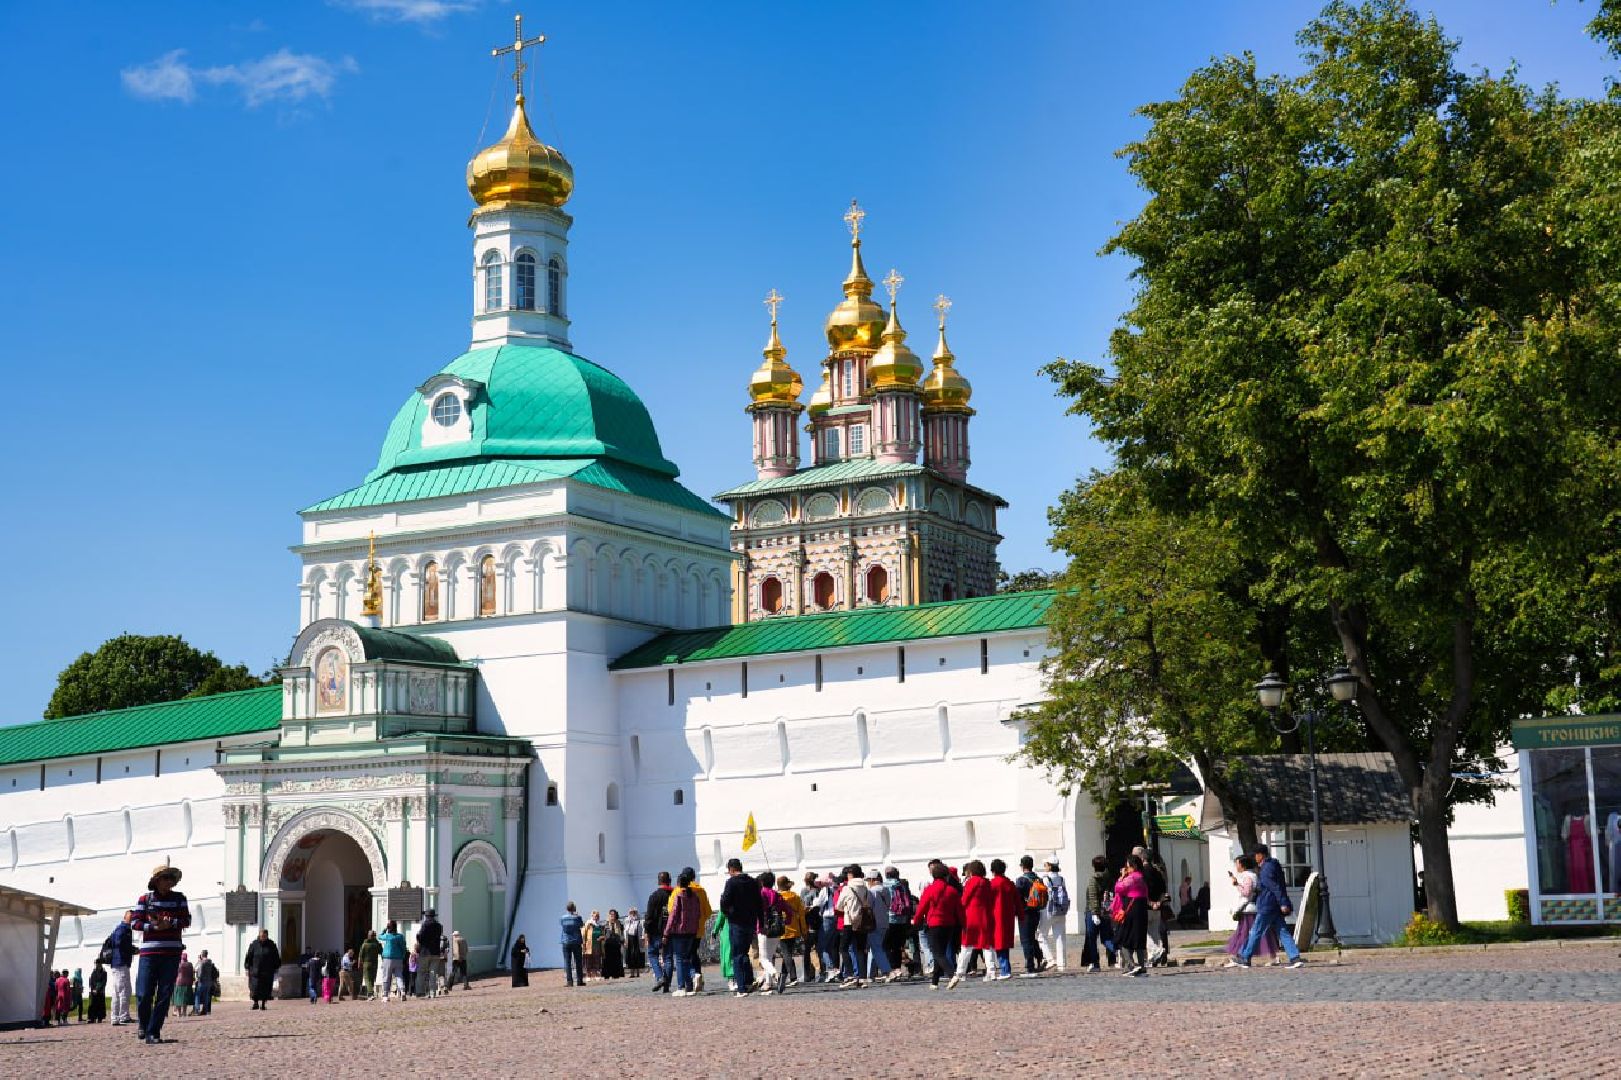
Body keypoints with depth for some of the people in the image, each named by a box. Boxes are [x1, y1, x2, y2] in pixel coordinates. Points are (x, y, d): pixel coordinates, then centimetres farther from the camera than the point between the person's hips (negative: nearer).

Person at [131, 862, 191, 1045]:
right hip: (149, 952, -2)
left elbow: (186, 920, 3)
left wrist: (170, 923, -14)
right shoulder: (145, 899, 5)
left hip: (171, 954, 2)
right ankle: (143, 1024, 22)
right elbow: (134, 922, 0)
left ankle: (153, 1032, 5)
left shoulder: (179, 898, 9)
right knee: (144, 994, -6)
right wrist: (153, 927, -14)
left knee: (164, 995, -2)